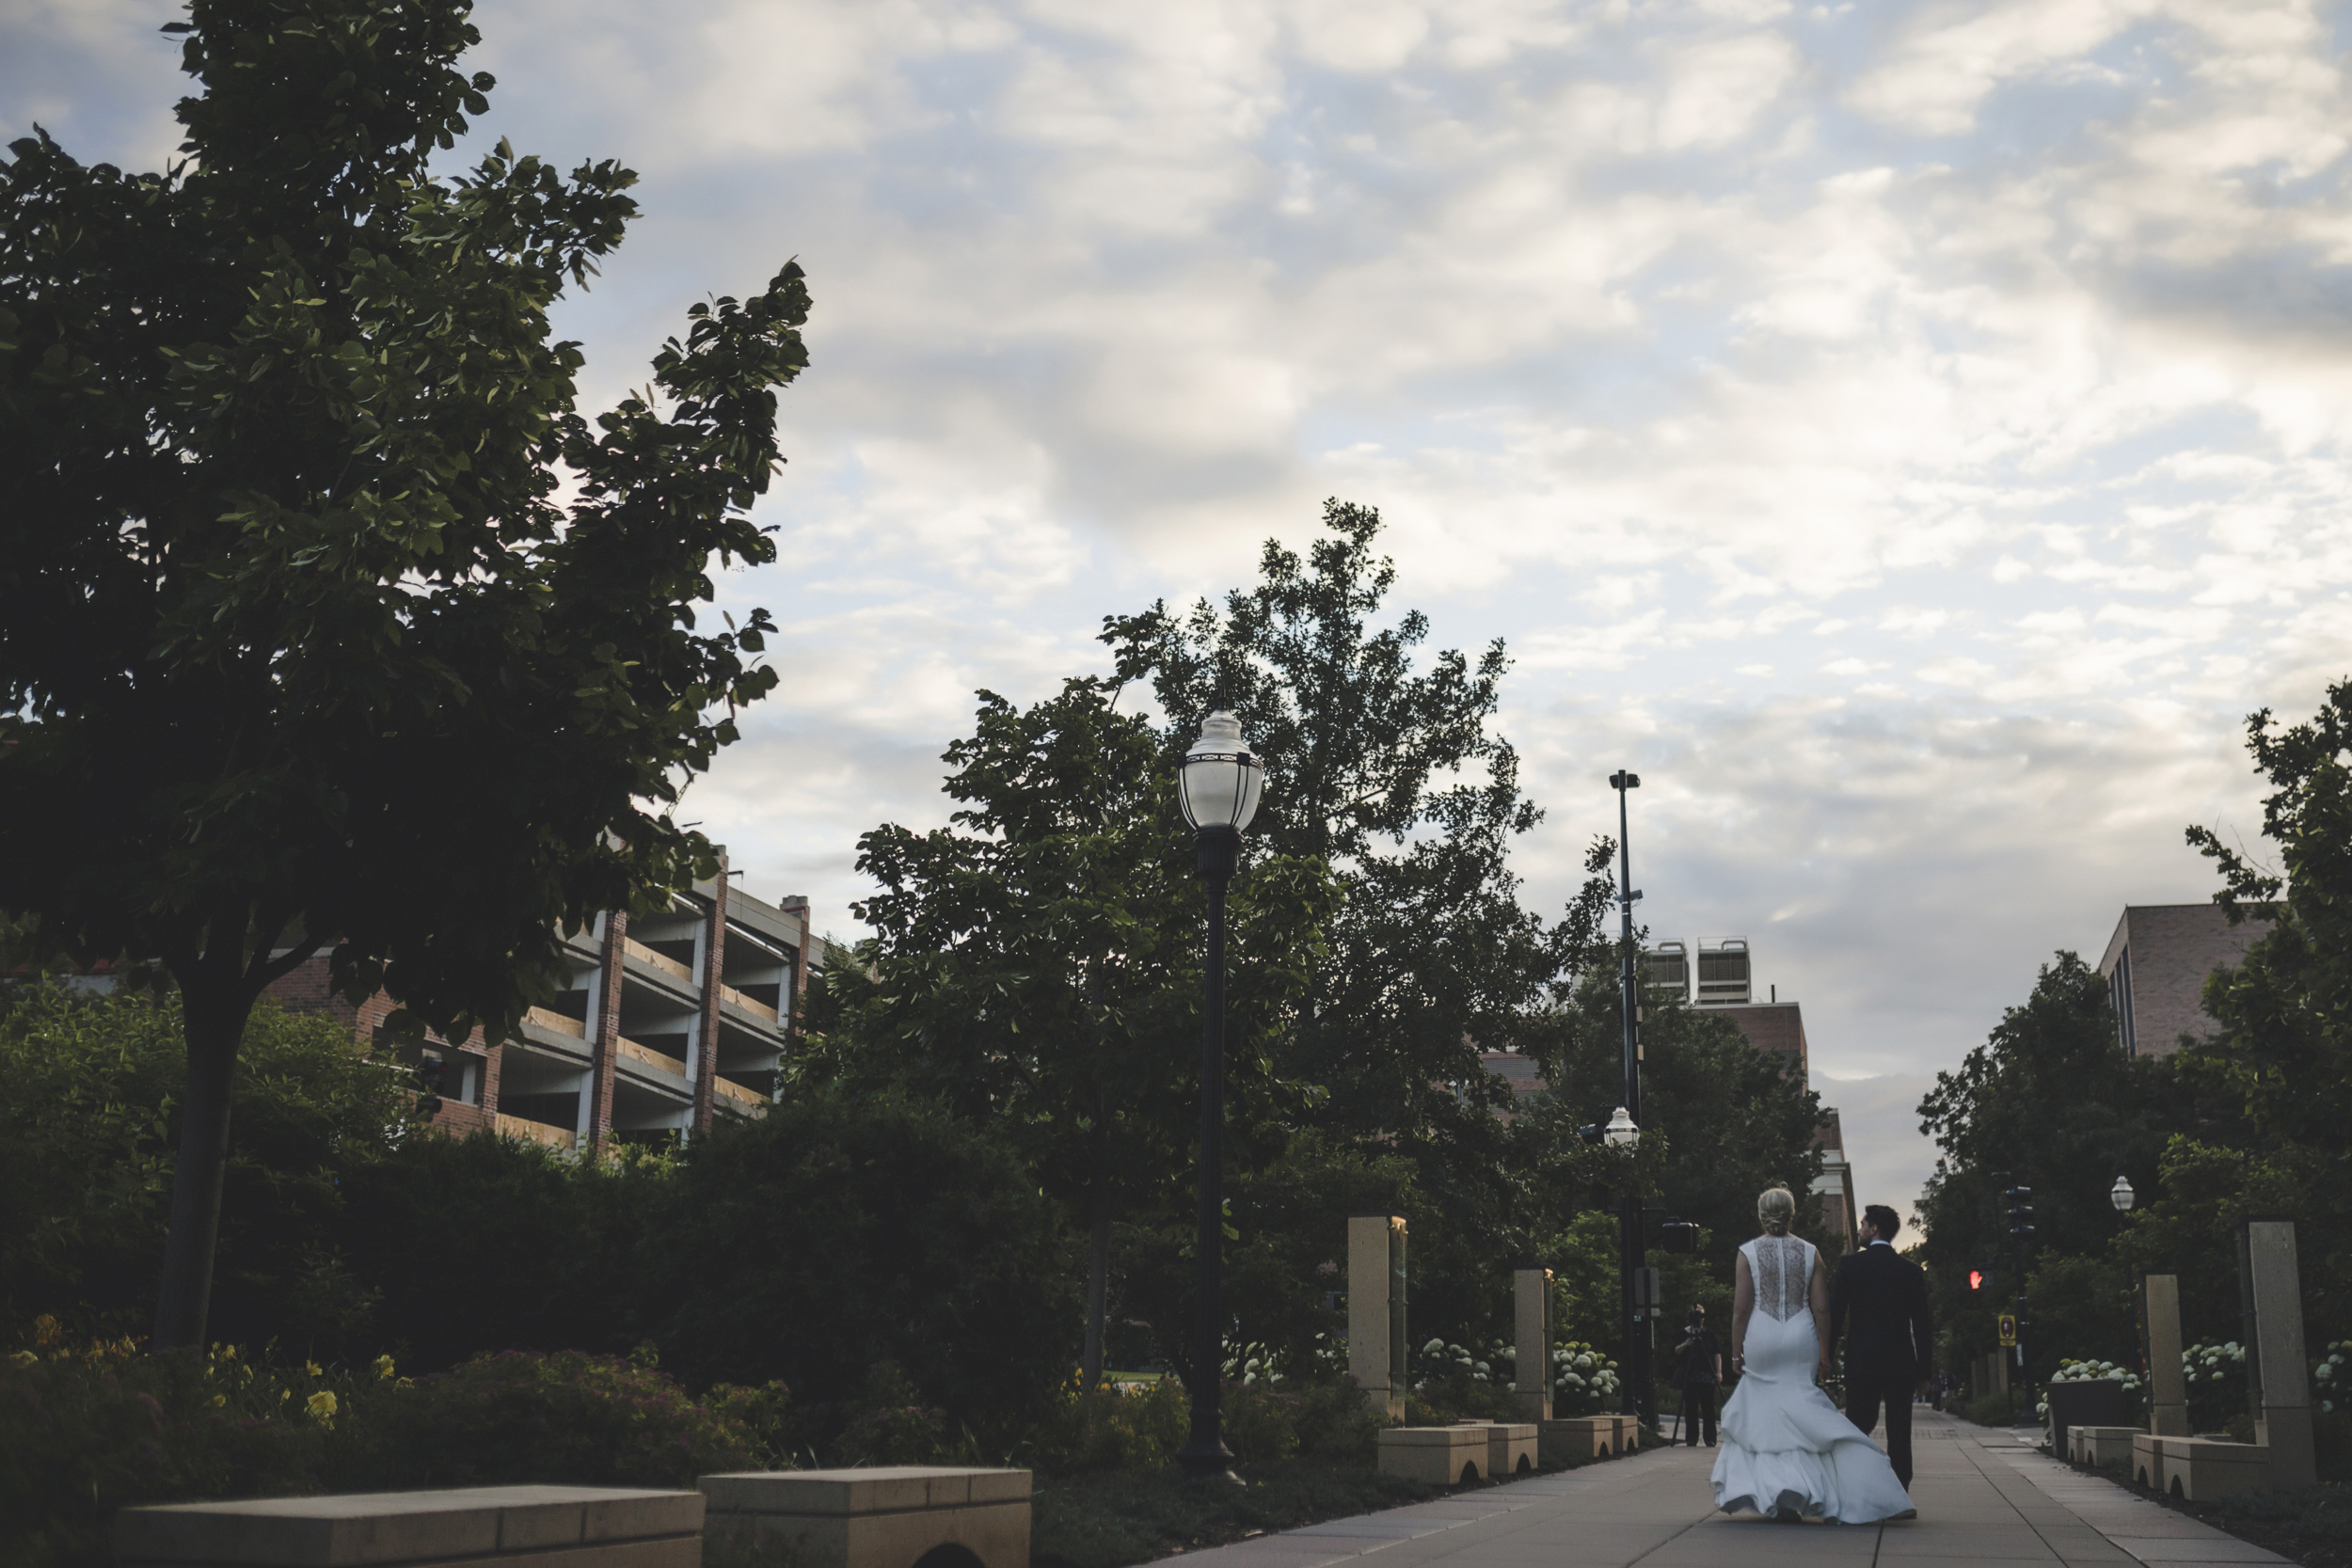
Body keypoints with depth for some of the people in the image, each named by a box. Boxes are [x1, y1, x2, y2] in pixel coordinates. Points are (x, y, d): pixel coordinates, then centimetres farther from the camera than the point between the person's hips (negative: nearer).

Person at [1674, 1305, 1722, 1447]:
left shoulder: (1709, 1334, 6)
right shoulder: (1684, 1333, 6)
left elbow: (1717, 1353, 6)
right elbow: (1675, 1352, 3)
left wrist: (1718, 1371, -3)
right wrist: (1685, 1345, -15)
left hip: (1707, 1375, 0)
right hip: (1689, 1375, 0)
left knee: (1708, 1408, -3)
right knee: (1690, 1408, 0)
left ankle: (1710, 1439, 1)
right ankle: (1692, 1439, 5)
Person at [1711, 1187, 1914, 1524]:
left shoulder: (1748, 1253, -1)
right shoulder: (1810, 1253, 3)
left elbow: (1741, 1309, -3)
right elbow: (1821, 1309, 0)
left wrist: (1736, 1353, 3)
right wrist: (1824, 1352, 5)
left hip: (1761, 1339, -1)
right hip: (1801, 1338, 1)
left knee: (1759, 1412, 9)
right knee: (1797, 1415, 6)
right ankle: (1794, 1488, -8)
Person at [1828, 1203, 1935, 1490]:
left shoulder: (1850, 1264, -2)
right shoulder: (1911, 1270, 4)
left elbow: (1834, 1313, -4)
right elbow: (1922, 1324, 4)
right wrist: (1924, 1370, 8)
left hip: (1861, 1359, -1)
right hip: (1901, 1361, 1)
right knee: (1899, 1433, 4)